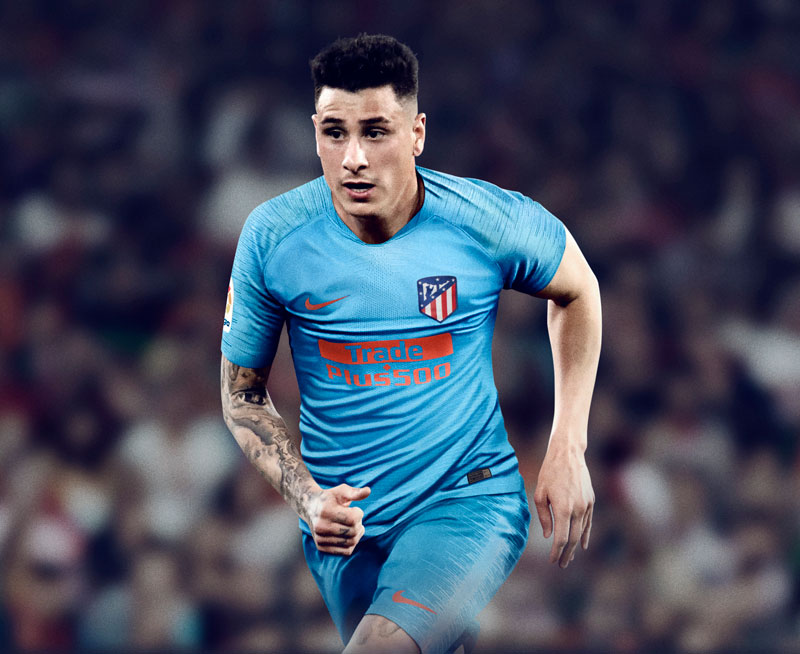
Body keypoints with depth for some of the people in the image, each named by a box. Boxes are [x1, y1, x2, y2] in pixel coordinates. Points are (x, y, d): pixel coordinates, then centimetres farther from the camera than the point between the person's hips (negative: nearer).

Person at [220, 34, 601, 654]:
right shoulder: (273, 237, -10)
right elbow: (244, 395, 3)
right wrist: (308, 498, -14)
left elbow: (577, 290, 8)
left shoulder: (488, 221, -14)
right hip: (343, 521, 3)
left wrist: (567, 451, 3)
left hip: (469, 498, -3)